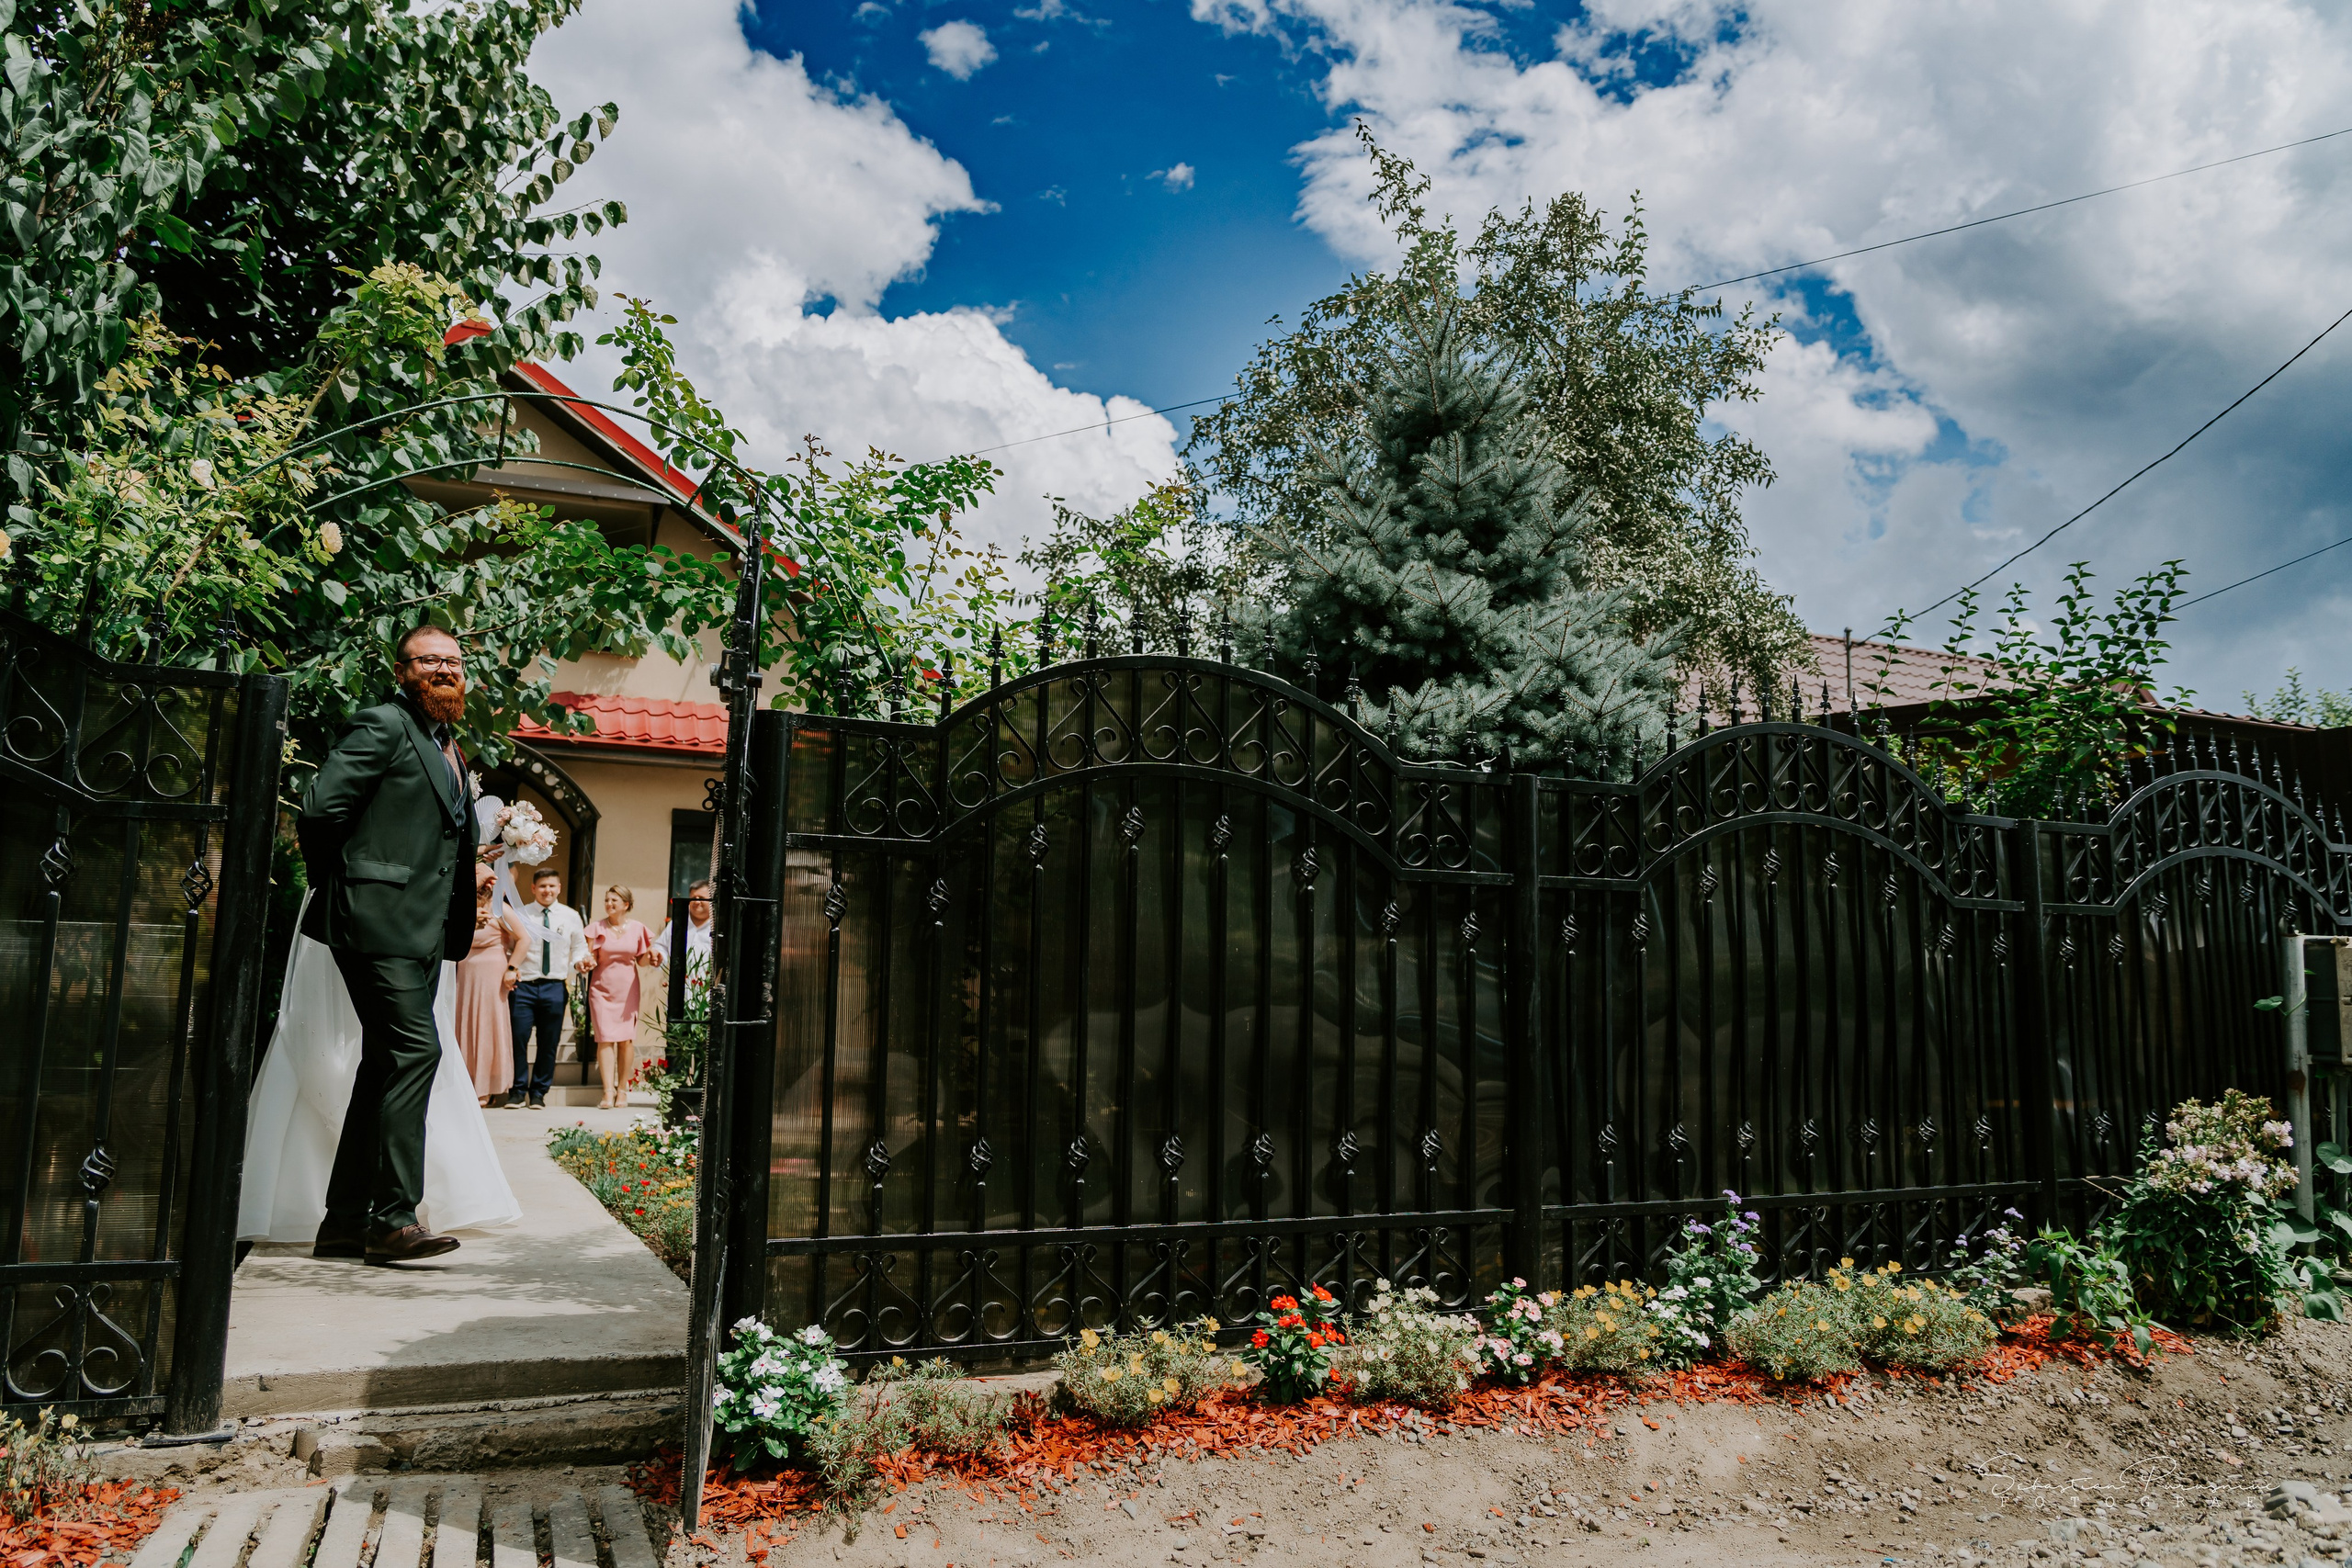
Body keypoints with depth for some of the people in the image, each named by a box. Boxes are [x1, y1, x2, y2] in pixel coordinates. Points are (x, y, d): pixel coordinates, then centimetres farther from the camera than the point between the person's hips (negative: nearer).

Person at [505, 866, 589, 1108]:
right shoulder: (521, 914, 6)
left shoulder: (570, 916, 9)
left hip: (555, 987, 1)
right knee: (518, 1039, -4)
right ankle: (518, 1090, 12)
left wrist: (579, 963, -7)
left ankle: (538, 1092, 19)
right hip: (523, 985, -1)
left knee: (549, 1043, 6)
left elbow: (579, 947, 13)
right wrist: (509, 969, -13)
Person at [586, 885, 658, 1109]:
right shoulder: (597, 928, 2)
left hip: (627, 989, 1)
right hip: (602, 987, -1)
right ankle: (608, 1091, -8)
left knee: (626, 1038, 1)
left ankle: (622, 1088, 11)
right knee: (605, 1038, -8)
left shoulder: (637, 928, 4)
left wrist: (650, 956, -10)